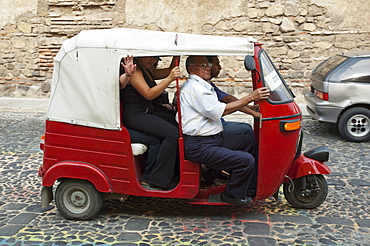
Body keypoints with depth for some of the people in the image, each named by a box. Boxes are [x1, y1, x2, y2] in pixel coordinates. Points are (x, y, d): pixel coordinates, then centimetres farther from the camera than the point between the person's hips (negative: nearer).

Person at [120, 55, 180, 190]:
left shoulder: (147, 70, 19)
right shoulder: (134, 70, -11)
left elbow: (170, 71, 21)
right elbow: (149, 94, -21)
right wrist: (169, 79, -26)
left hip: (148, 112, 10)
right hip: (135, 115, -10)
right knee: (172, 133, -25)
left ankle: (176, 172, -3)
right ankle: (159, 180, -19)